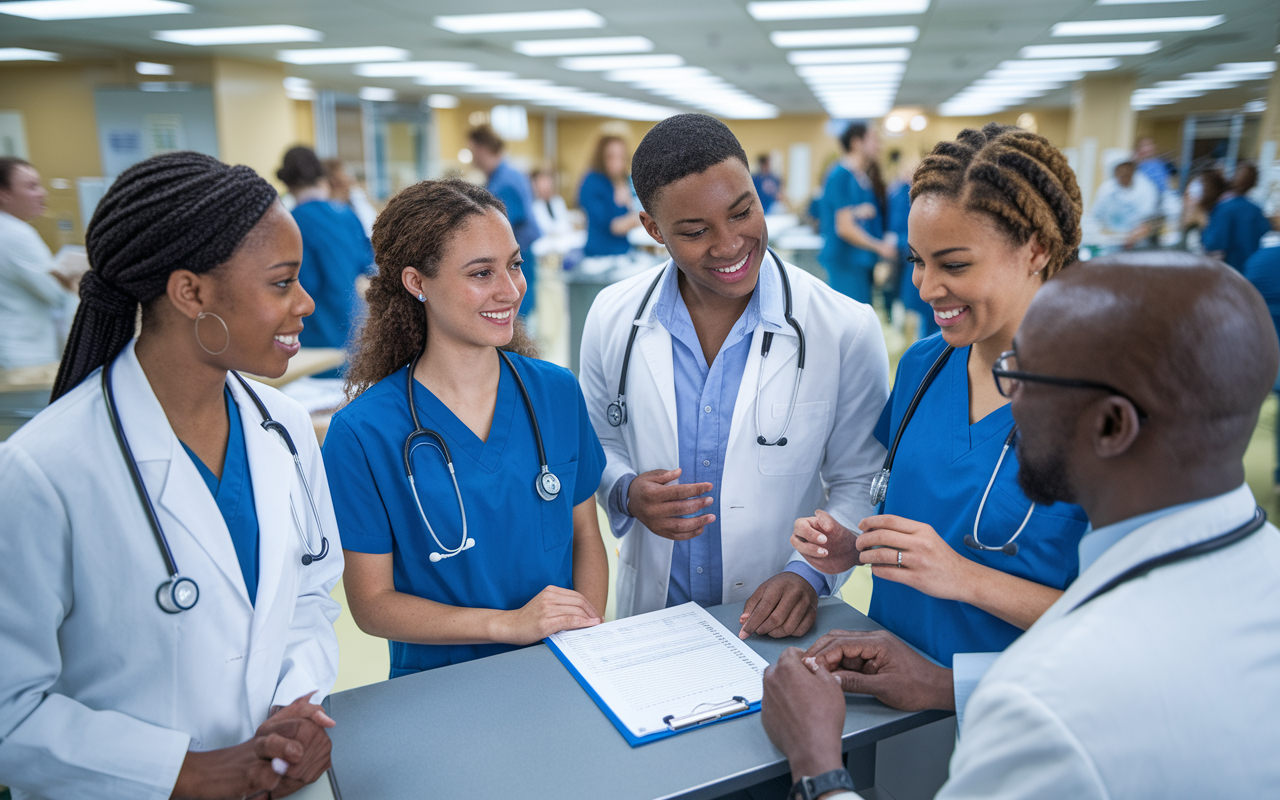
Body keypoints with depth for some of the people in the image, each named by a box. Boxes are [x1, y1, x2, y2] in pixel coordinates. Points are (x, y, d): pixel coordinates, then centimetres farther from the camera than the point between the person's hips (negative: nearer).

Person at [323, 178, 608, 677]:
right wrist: (509, 623, -15)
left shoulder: (558, 392, 0)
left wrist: (589, 635, -9)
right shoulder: (362, 434, -10)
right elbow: (371, 603, -5)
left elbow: (586, 536, 7)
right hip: (439, 687, -2)